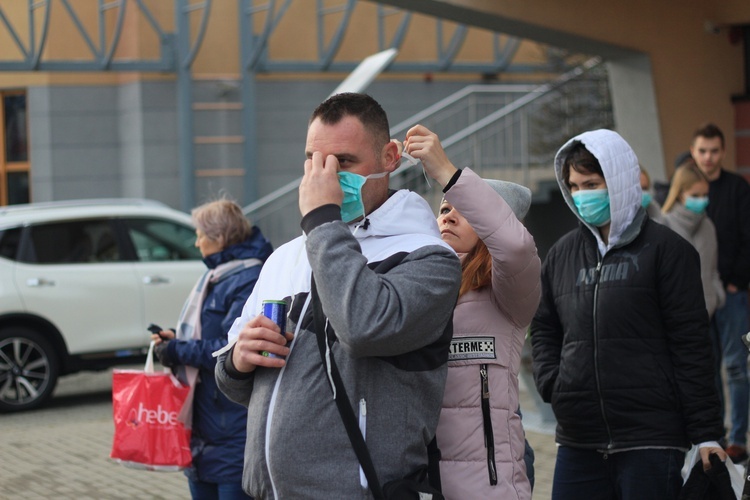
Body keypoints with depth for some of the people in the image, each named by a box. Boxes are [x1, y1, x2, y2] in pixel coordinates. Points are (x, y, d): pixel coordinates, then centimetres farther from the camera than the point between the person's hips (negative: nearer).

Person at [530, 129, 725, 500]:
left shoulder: (664, 249, -2)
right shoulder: (563, 253, 13)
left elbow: (691, 345, -5)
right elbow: (543, 328, 24)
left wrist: (706, 435, -9)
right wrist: (550, 382, 4)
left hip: (650, 441, -5)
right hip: (578, 442, 5)